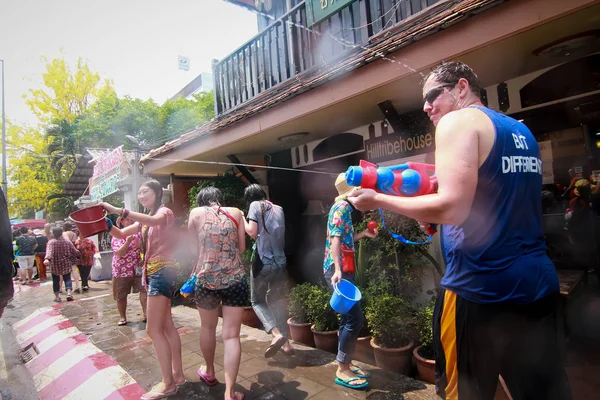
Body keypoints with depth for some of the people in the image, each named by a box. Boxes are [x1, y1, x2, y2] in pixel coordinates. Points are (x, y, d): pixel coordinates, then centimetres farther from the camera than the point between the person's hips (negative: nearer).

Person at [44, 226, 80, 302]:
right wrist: (79, 255, 24)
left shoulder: (51, 242, -9)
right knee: (67, 278, 9)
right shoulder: (67, 241, -1)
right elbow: (75, 252, 4)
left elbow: (49, 251, -28)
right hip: (66, 264, 1)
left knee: (56, 280, 11)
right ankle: (69, 293, -8)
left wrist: (47, 259, -43)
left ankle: (57, 296, 14)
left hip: (55, 265, -1)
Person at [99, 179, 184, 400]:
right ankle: (177, 374, 24)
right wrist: (106, 222, -3)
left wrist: (119, 211, -35)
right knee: (166, 326, 14)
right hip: (154, 272, 9)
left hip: (162, 271, -9)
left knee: (153, 329, -7)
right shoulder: (146, 220, 19)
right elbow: (121, 234, 16)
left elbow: (156, 221, -31)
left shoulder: (165, 212, -7)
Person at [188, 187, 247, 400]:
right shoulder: (235, 212, 5)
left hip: (206, 279, 1)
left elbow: (192, 247, 12)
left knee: (207, 327, 23)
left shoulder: (196, 213, 3)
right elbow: (242, 247, 6)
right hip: (236, 279, 0)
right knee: (231, 335, 6)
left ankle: (209, 373, 44)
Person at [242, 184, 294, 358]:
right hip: (280, 262, 5)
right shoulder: (279, 209, 12)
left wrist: (242, 220, 5)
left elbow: (252, 232, -10)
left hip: (263, 262, -5)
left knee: (257, 301, 12)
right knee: (277, 300, 20)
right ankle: (286, 342, 18)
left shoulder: (255, 206, -3)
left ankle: (277, 334, -9)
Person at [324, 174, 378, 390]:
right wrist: (337, 270, -31)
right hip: (338, 270, -10)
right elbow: (335, 239, -22)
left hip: (343, 269, 10)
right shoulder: (342, 207, -11)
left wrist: (363, 234, 26)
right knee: (355, 318, -8)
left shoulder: (344, 207, 19)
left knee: (348, 318, 14)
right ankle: (342, 370, 3)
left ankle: (347, 364, 24)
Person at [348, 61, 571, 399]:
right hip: (538, 282, 8)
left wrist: (378, 199, -12)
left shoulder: (459, 120, -9)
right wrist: (430, 208, 20)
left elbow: (453, 208, -23)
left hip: (480, 288, -8)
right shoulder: (522, 131, 16)